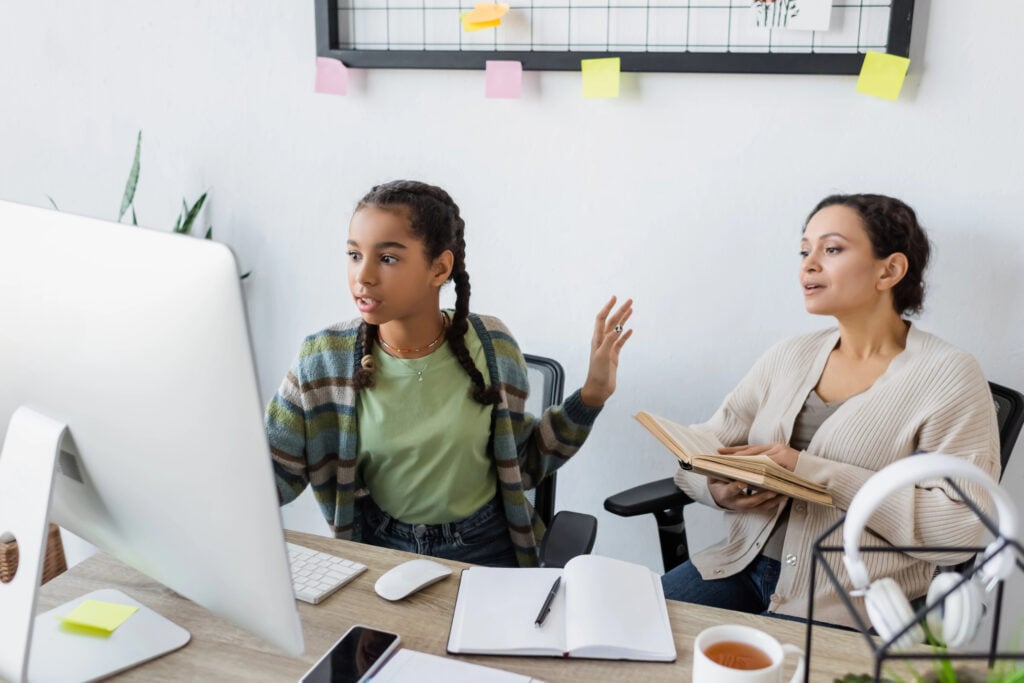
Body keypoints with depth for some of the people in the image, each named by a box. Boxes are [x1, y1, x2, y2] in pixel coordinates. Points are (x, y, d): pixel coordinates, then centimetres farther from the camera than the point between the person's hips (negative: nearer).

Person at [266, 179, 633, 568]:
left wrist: (591, 395, -5)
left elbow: (521, 463, 3)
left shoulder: (491, 346, -7)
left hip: (486, 549, 0)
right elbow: (272, 474, -6)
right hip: (380, 550, 1)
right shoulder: (325, 359, -8)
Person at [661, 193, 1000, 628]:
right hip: (746, 566, 5)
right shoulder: (789, 357, 8)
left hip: (846, 607, -5)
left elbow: (959, 527, -15)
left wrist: (817, 474, -20)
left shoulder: (947, 376, -7)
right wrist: (716, 489, -15)